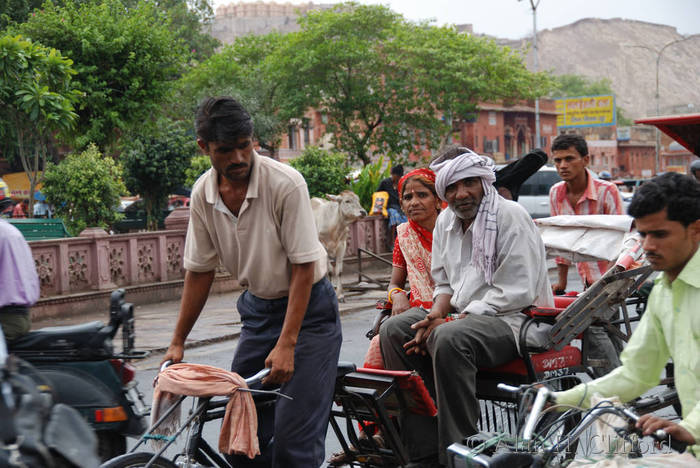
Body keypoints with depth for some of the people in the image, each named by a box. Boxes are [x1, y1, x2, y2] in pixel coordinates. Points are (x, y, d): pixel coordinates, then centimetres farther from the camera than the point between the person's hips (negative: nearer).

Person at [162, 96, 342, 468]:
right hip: (257, 308, 5)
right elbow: (199, 271, 5)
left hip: (307, 309, -5)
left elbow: (303, 267, -20)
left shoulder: (285, 183, -22)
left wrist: (286, 345, -24)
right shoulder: (203, 194, -6)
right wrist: (177, 343, 4)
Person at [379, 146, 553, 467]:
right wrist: (438, 312, -4)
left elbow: (516, 292, -19)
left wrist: (450, 321, -20)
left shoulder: (510, 217, -12)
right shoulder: (446, 221, 13)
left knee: (450, 338, -36)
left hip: (512, 319, -8)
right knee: (394, 330, -9)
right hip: (462, 314, 8)